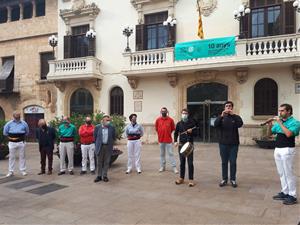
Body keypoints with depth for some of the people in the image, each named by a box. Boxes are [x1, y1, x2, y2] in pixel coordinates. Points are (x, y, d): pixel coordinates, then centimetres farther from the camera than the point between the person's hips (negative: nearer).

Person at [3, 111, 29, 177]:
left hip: (21, 142, 1)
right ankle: (10, 171, 13)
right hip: (12, 142, 0)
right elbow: (5, 132, 8)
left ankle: (23, 170, 14)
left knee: (22, 156, 6)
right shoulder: (9, 123, -1)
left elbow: (27, 132, 14)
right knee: (11, 157, 5)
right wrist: (10, 136, 6)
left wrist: (22, 136, 7)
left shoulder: (24, 123, 1)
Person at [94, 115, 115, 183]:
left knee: (106, 162, 6)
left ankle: (105, 176, 16)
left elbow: (113, 137, 8)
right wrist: (98, 143, 12)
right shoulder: (97, 127, -2)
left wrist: (110, 143, 9)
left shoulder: (112, 128, -2)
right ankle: (99, 176, 17)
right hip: (100, 147, 0)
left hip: (108, 147, 0)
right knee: (99, 162, 7)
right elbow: (95, 136, 8)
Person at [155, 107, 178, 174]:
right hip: (161, 140, 2)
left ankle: (174, 167, 3)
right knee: (162, 154, 12)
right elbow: (156, 128, 13)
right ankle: (162, 166, 21)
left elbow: (173, 129, 7)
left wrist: (168, 134, 9)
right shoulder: (158, 120, 1)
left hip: (169, 140, -2)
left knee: (171, 153, 0)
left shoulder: (170, 120, -4)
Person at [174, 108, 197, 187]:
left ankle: (191, 179, 6)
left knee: (190, 163, -2)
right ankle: (181, 178, 22)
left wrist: (191, 131, -18)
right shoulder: (179, 123, 7)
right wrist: (175, 141, 0)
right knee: (182, 162, 11)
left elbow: (195, 133, 2)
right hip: (181, 144, 3)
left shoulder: (192, 122, 1)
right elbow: (176, 133, 14)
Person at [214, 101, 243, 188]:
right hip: (223, 144, 1)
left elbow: (240, 124, -17)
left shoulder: (235, 117, 3)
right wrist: (221, 116, -24)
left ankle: (233, 179, 14)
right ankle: (224, 179, 16)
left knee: (233, 162, 4)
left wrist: (233, 115, -22)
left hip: (234, 144, -1)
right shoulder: (221, 117, 7)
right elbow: (215, 125, -12)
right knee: (224, 162, 8)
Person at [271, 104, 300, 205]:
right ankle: (285, 192, 23)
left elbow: (288, 134, -24)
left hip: (287, 150, -7)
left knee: (288, 173, -2)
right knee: (281, 173, 13)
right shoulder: (278, 122, 11)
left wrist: (280, 123, -19)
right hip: (277, 150, 7)